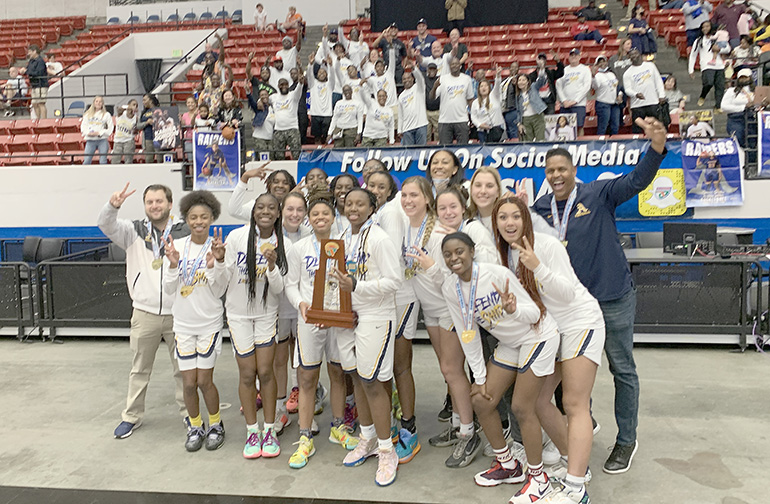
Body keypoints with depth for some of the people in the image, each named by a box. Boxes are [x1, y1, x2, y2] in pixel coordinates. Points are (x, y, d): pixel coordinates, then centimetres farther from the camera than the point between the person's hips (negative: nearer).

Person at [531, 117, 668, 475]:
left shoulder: (598, 194, -8)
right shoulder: (540, 207, 4)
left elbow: (636, 181, -21)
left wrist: (656, 147, -38)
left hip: (612, 298, -4)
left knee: (622, 368, 8)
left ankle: (627, 440, 24)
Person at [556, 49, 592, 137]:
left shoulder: (585, 69, 7)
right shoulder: (564, 70, 15)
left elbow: (586, 86, -2)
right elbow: (558, 86, 9)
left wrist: (575, 101, -10)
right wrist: (564, 100, -5)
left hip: (579, 104, -2)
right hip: (565, 105, 3)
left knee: (579, 127, -8)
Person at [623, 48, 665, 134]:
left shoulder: (650, 65, 11)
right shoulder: (627, 73, 3)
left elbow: (658, 81, 12)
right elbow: (627, 89, -6)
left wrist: (661, 95, 3)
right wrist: (636, 94, -26)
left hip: (653, 102, 2)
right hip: (637, 106, -2)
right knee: (637, 130, -2)